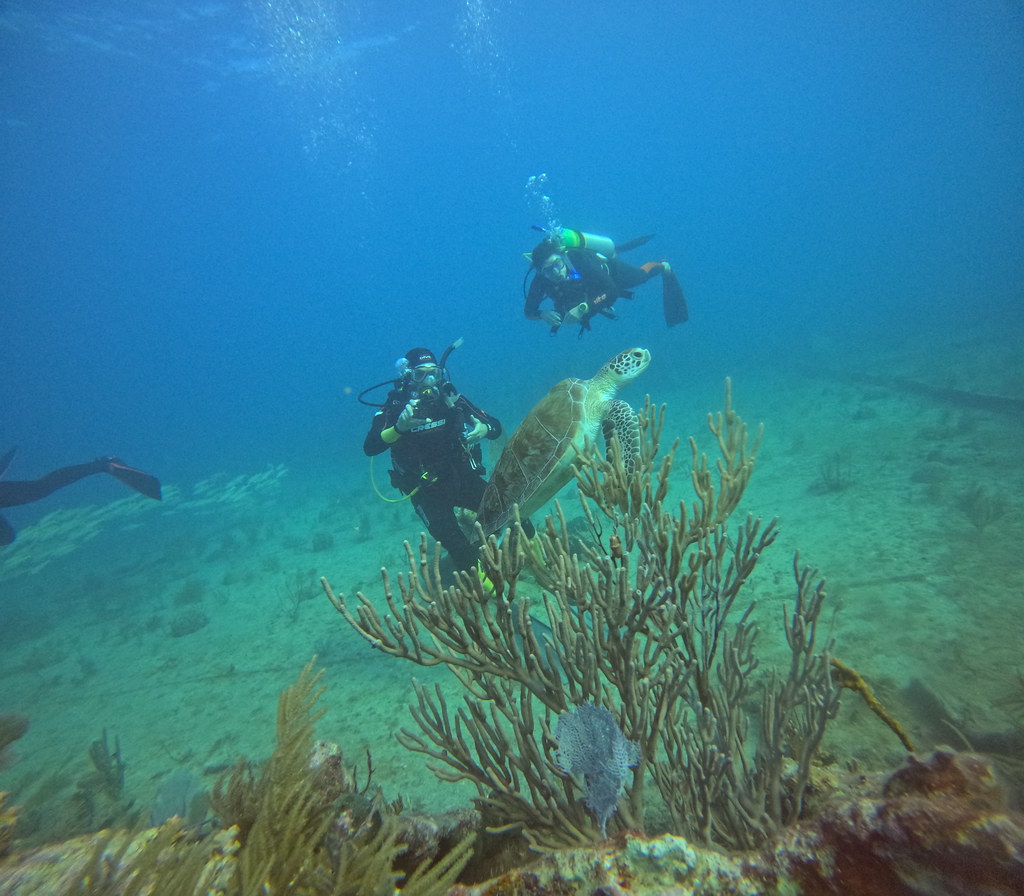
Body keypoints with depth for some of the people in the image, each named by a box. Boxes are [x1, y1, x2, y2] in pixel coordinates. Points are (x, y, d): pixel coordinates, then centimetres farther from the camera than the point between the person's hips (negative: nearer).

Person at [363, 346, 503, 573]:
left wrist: (484, 429, -24)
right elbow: (370, 448, -24)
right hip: (425, 488, -3)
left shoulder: (450, 397, -3)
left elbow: (495, 426, 0)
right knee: (449, 537, -25)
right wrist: (399, 427, -41)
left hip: (462, 475, 3)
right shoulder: (395, 407, -10)